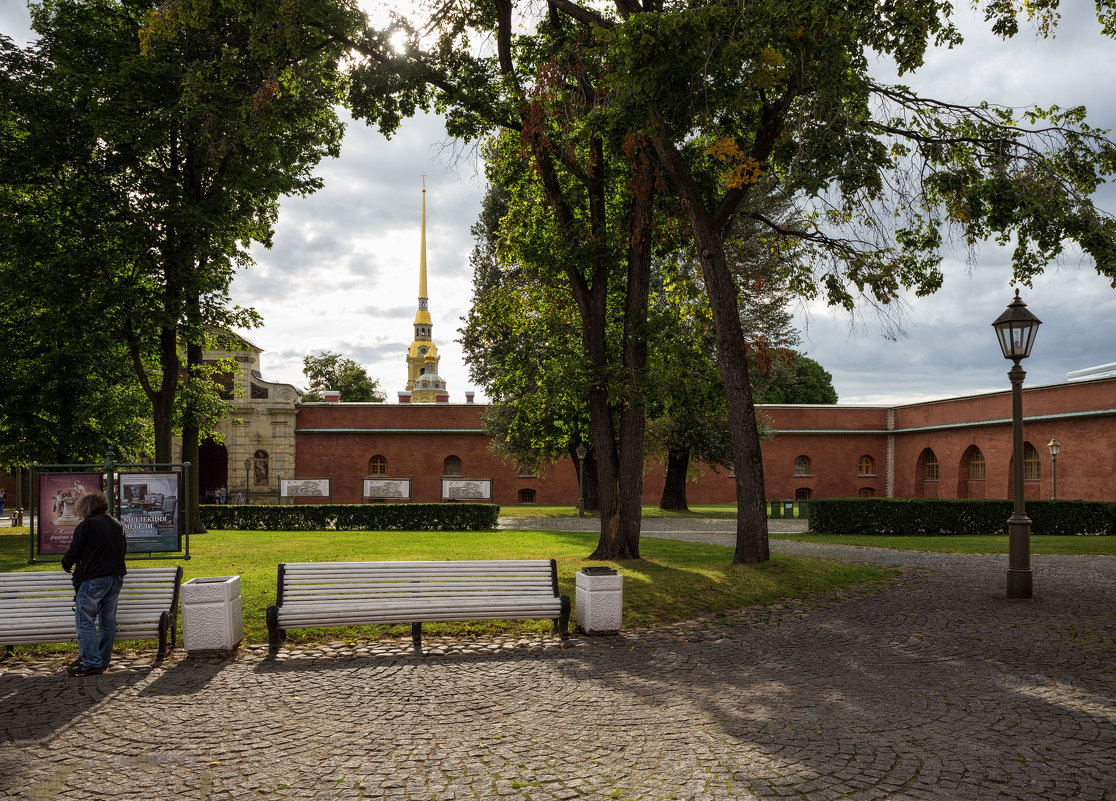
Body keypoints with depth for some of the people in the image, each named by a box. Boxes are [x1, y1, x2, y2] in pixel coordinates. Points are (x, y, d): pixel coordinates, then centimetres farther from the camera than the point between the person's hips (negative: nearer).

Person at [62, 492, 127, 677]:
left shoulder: (86, 525, -9)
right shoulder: (118, 525, 12)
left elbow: (74, 551, -9)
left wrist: (67, 565, 11)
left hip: (93, 579, -7)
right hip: (116, 578, 7)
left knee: (85, 622, -2)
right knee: (108, 621, 13)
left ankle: (92, 663, -7)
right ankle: (104, 659, 19)